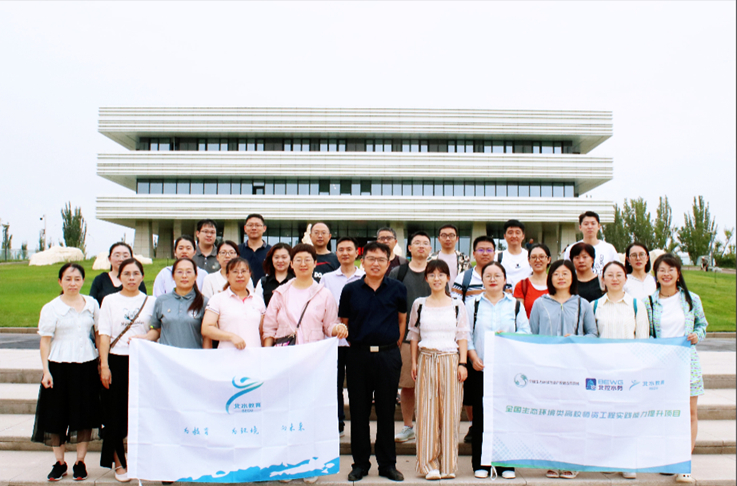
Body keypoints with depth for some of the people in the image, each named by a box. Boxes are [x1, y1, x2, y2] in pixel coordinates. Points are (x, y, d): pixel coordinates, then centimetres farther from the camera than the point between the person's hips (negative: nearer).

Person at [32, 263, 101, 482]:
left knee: (84, 414, 6)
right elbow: (45, 341, -2)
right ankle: (59, 462, 21)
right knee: (57, 416, 6)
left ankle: (80, 462, 18)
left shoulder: (91, 304, 6)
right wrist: (46, 370, -8)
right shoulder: (51, 308, -1)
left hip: (86, 365, 2)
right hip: (59, 365, -2)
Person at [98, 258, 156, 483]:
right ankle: (119, 463, 19)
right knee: (116, 414, 4)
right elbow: (104, 335, 1)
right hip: (116, 361, 0)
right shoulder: (110, 300, 5)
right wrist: (104, 365, -5)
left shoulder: (151, 302, 7)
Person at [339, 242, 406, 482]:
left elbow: (402, 320, 12)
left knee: (386, 411, 8)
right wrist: (355, 342, 3)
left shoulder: (397, 289, 2)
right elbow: (344, 323, 10)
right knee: (359, 411, 7)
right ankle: (360, 463, 20)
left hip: (388, 356, 0)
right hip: (358, 356, 1)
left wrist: (394, 345, 6)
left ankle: (387, 464, 20)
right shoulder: (351, 289, 3)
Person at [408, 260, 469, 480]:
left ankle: (448, 464, 13)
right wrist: (414, 362, 5)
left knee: (449, 412, 2)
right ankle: (429, 464, 9)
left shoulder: (457, 305, 6)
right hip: (427, 361, 1)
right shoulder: (419, 304, 7)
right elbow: (414, 335, 11)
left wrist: (462, 363, -2)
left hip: (450, 361, 0)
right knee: (427, 412, 0)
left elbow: (462, 336, 6)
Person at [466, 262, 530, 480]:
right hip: (480, 368, 0)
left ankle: (506, 464, 12)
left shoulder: (515, 305, 11)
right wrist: (473, 356, -8)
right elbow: (466, 333, 4)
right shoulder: (473, 304, 10)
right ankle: (480, 464, 12)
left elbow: (526, 333, 5)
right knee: (480, 416, 2)